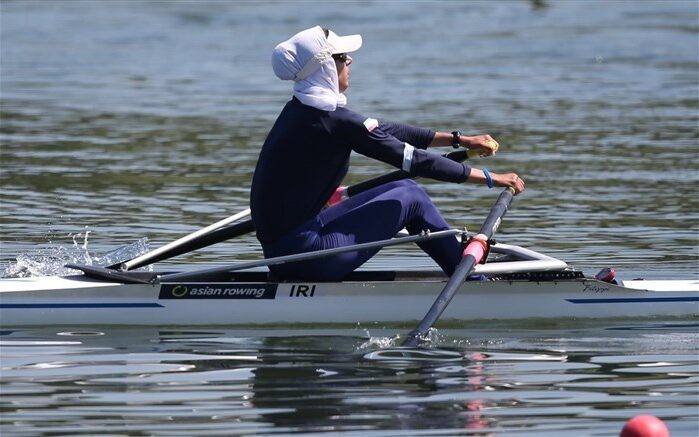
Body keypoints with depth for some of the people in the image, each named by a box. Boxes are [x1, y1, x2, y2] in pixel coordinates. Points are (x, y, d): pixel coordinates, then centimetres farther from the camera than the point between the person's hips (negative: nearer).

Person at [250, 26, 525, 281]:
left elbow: (383, 131, 18)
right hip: (302, 252, -9)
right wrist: (490, 179, -6)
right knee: (411, 198, 1)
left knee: (402, 189, 16)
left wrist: (459, 140, 21)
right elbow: (413, 159, -14)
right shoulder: (334, 121, -17)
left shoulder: (303, 110, 11)